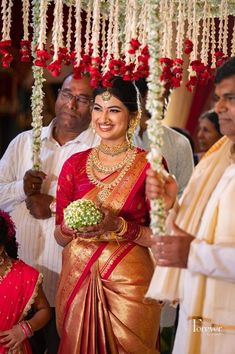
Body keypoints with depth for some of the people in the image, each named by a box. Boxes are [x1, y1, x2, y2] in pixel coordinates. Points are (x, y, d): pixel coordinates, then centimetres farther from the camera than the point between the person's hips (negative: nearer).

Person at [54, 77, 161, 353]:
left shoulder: (150, 164, -4)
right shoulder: (75, 164, 5)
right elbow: (59, 237, 8)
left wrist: (119, 226, -21)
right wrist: (71, 226, -13)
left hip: (128, 281, -3)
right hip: (76, 277, 3)